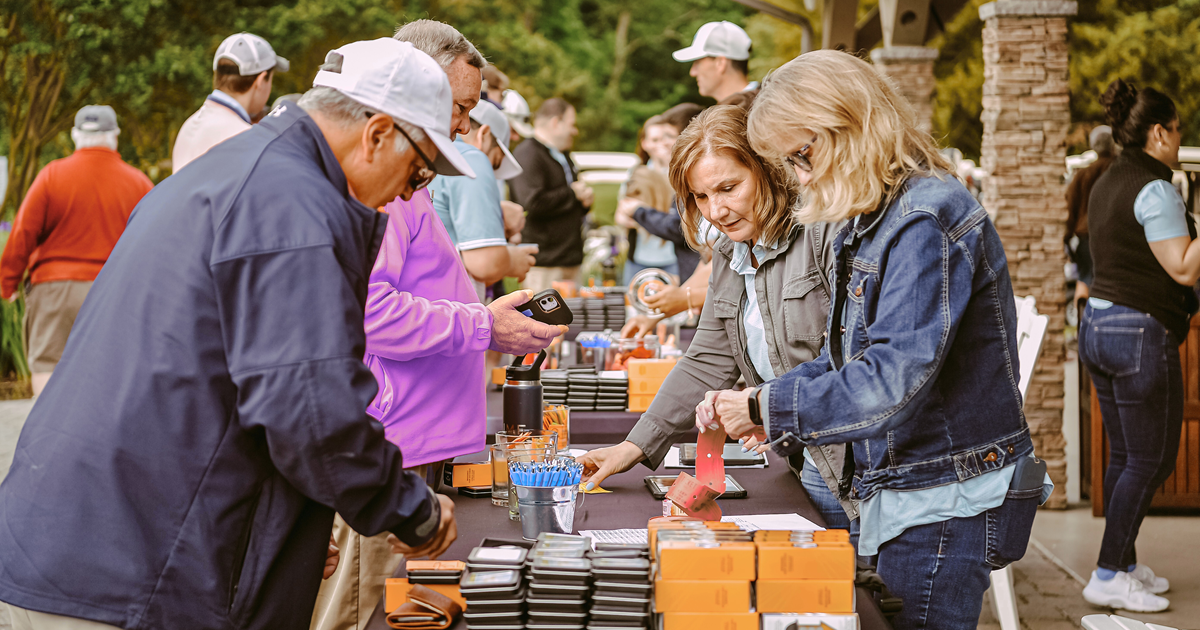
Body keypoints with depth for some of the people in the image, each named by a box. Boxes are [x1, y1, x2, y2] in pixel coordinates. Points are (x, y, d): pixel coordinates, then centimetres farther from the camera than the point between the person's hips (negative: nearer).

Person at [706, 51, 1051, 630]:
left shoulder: (928, 220, -21)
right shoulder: (869, 221, 11)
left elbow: (892, 382, -28)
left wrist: (767, 407, -20)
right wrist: (772, 420, 1)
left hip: (948, 504, -9)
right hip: (899, 494, 9)